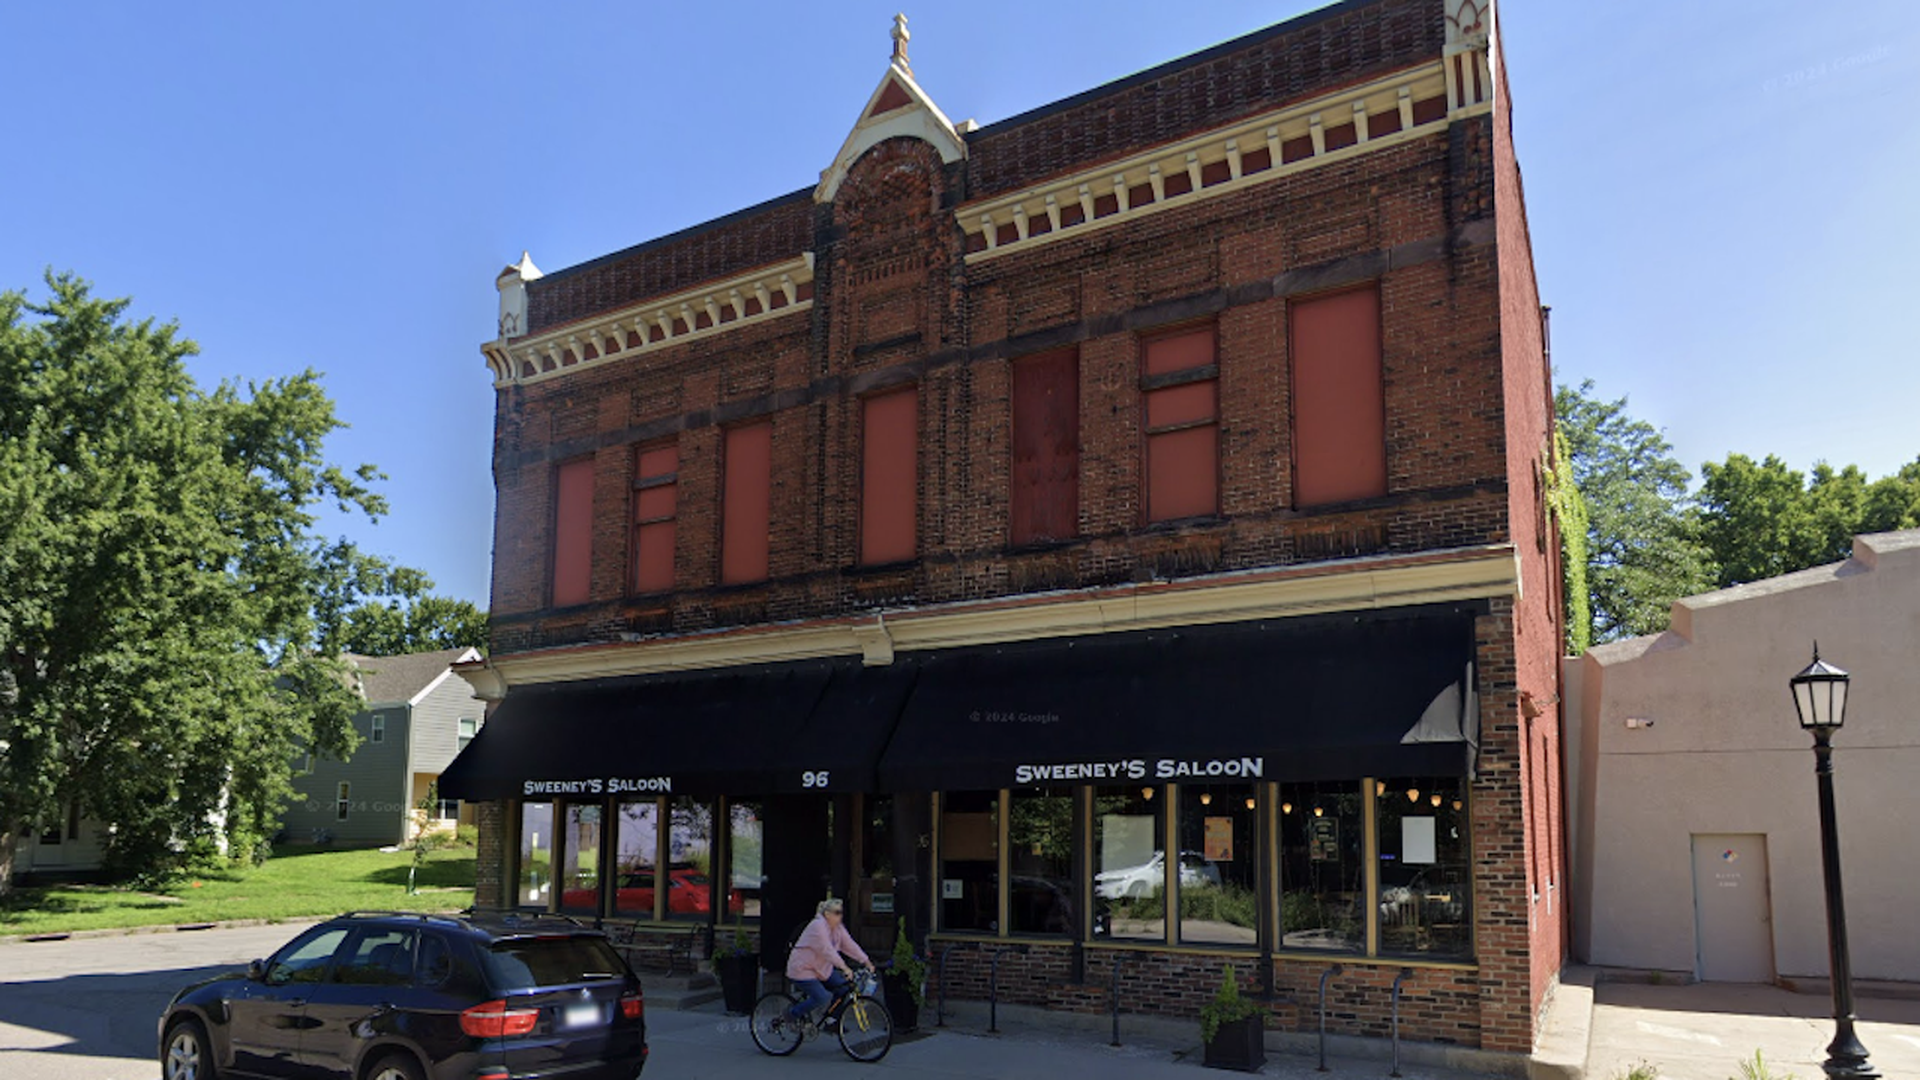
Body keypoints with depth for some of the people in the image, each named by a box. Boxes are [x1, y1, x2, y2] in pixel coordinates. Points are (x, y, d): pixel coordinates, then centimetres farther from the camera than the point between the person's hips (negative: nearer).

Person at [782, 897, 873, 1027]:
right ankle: (792, 1014, -1)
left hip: (821, 969, 9)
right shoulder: (818, 926, -24)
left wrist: (866, 961, -9)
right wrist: (844, 967, -40)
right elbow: (827, 950, -34)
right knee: (822, 997, -22)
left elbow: (850, 944, 1)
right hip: (802, 969, -9)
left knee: (843, 986, -4)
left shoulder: (838, 928, 4)